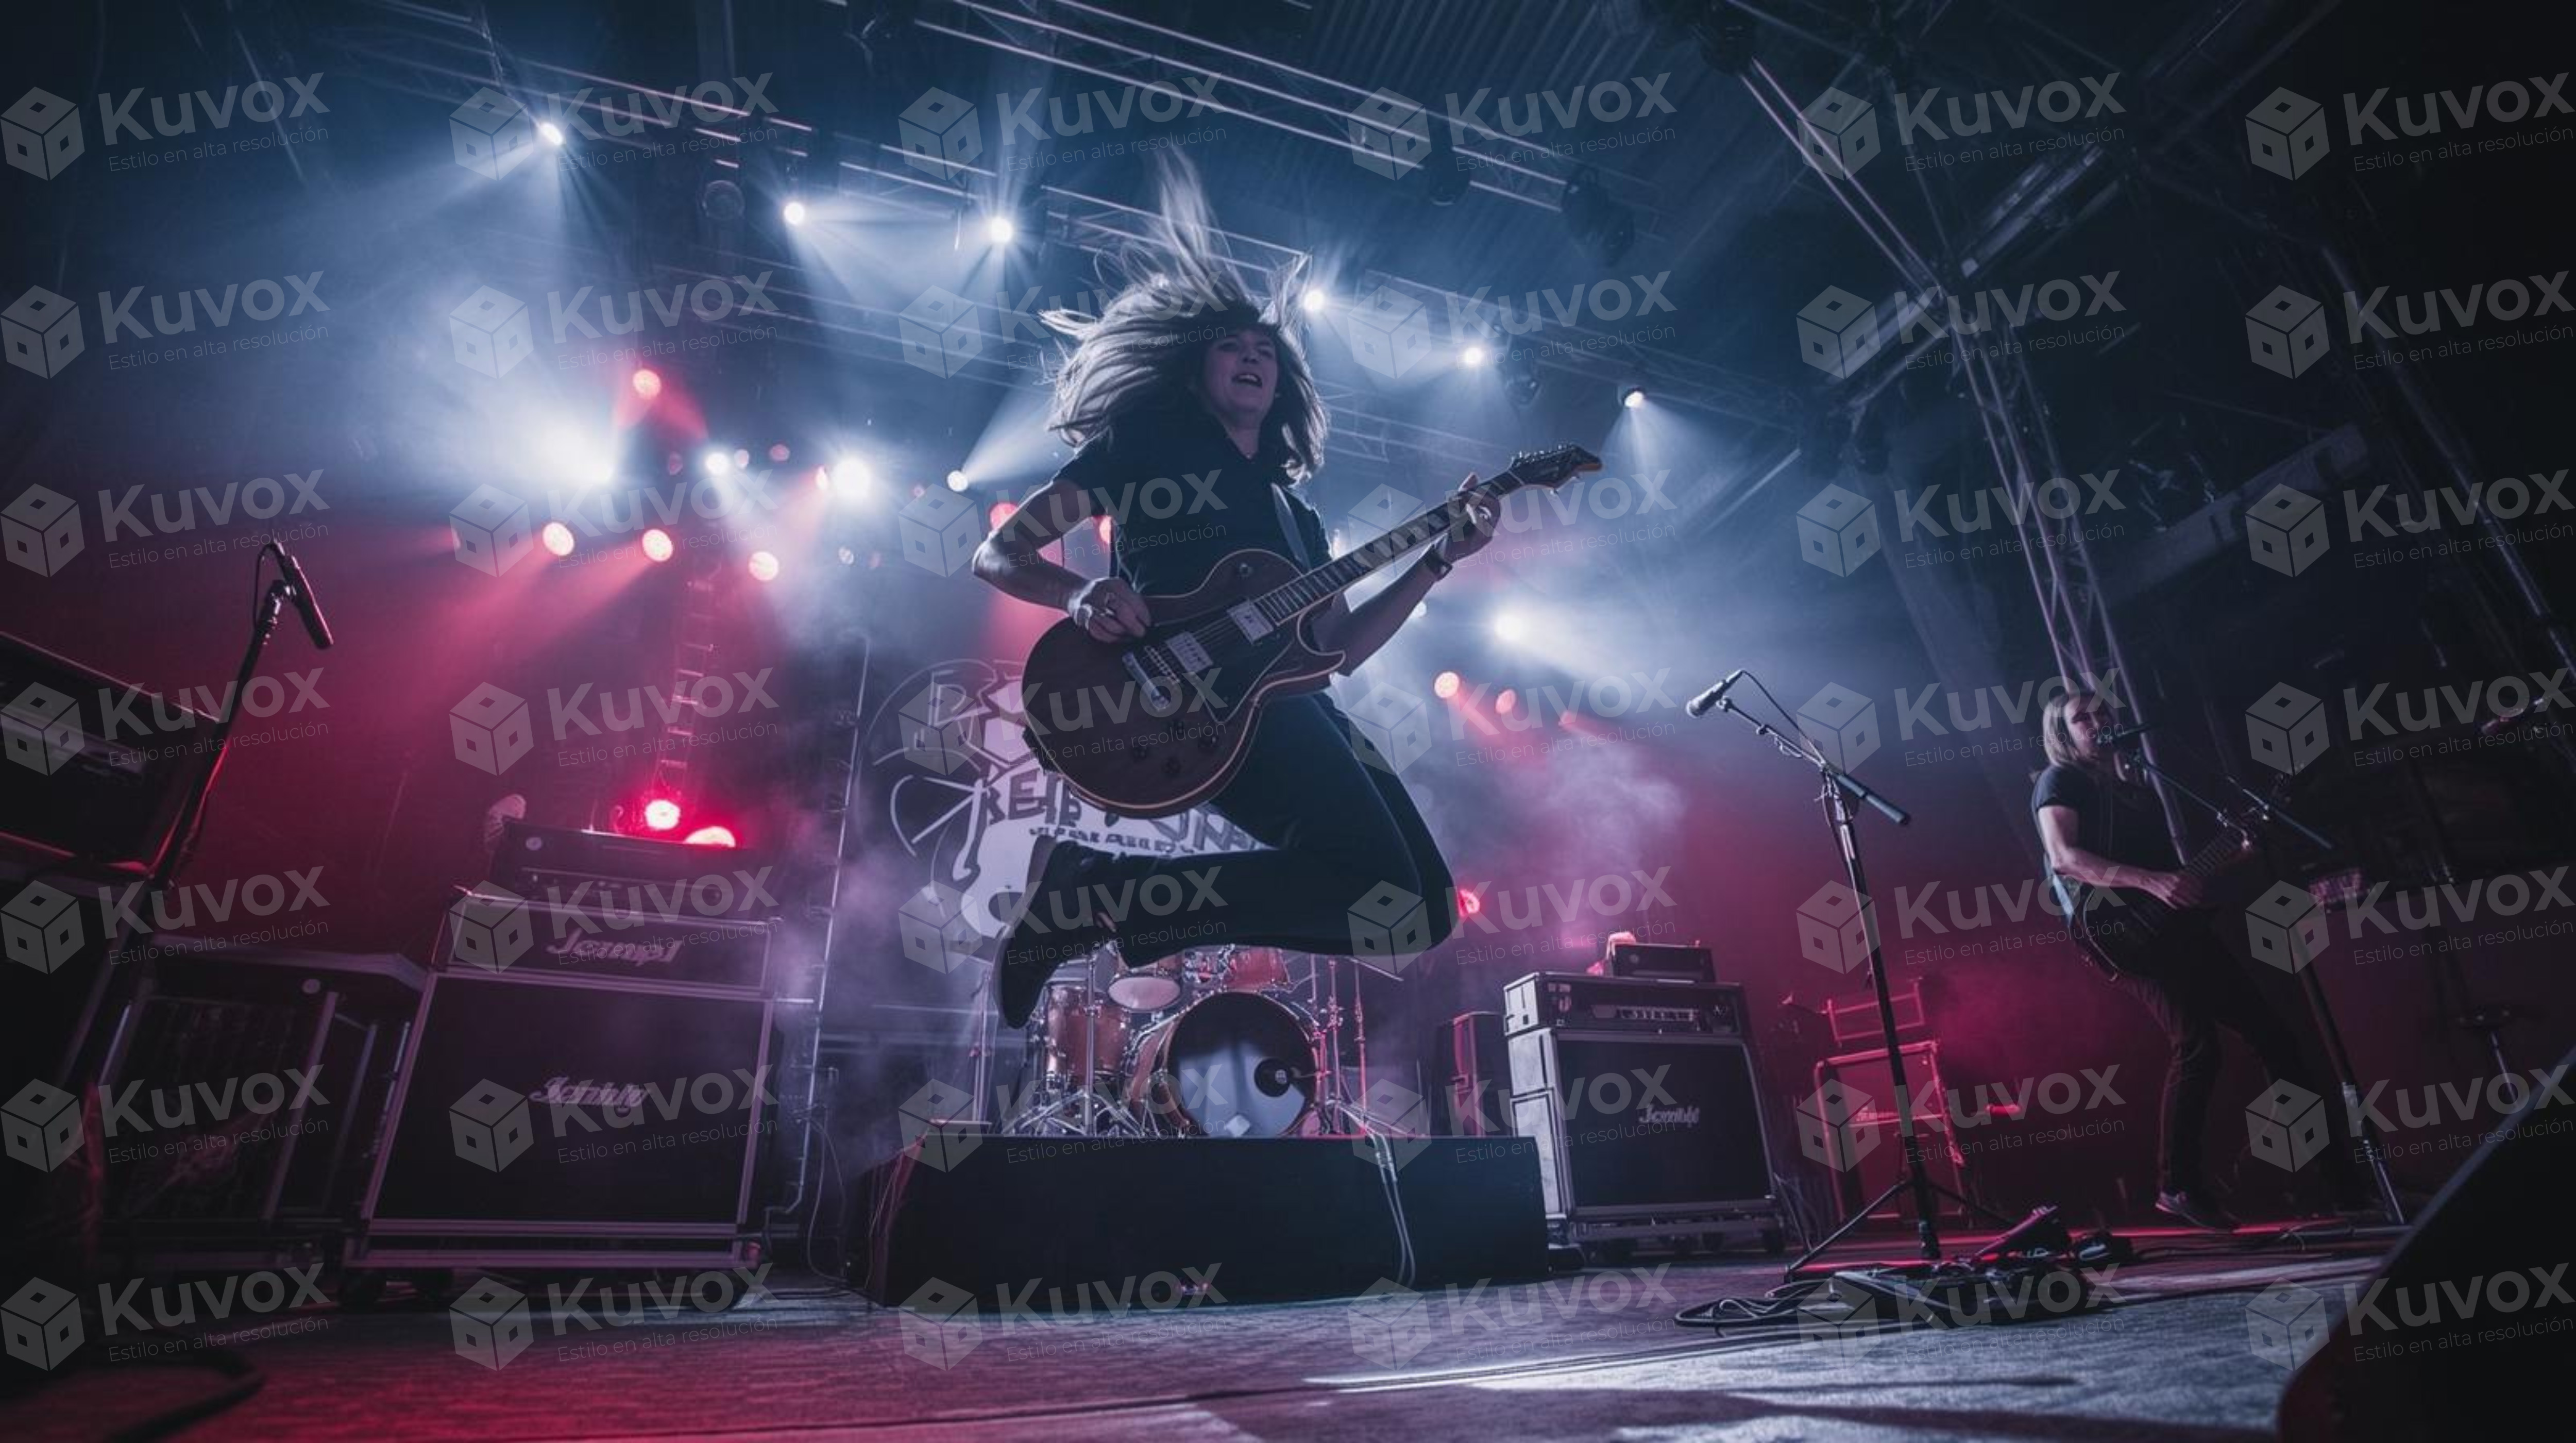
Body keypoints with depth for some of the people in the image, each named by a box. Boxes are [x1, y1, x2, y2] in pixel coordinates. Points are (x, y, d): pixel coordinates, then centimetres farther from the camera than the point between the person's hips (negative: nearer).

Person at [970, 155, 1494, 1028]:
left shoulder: (1291, 506, 29)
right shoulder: (1147, 442, 13)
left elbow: (1339, 649, 21)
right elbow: (998, 553, 7)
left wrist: (1436, 562, 13)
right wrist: (1081, 593, -15)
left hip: (1285, 697, 7)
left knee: (1426, 904, -2)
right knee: (1381, 886, -22)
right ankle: (1095, 890, -15)